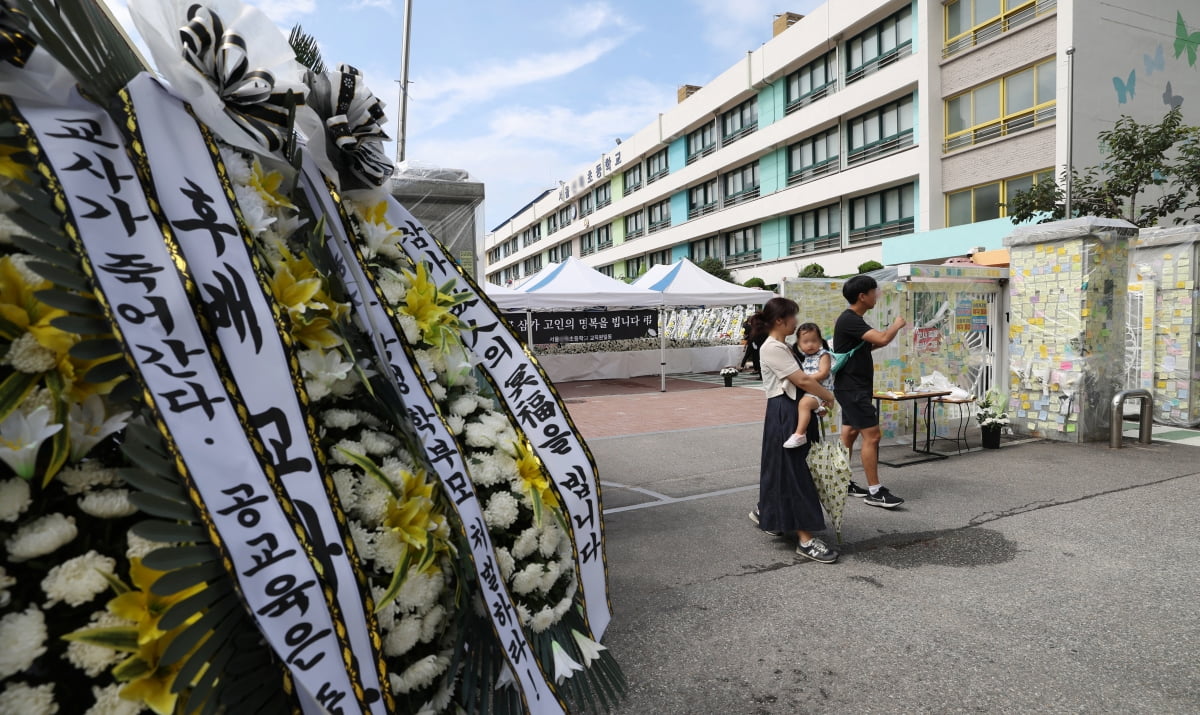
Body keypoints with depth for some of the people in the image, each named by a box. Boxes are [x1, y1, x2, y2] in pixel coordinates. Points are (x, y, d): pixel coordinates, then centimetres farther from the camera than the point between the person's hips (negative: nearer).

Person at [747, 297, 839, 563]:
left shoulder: (782, 346, 16)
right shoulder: (772, 348, -16)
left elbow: (798, 381, 14)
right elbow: (802, 380, -18)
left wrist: (818, 401, 5)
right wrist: (830, 397, -6)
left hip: (794, 409, 10)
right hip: (783, 412, -10)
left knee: (783, 468, 18)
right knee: (794, 471, -7)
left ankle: (764, 512, 38)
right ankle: (805, 539, -2)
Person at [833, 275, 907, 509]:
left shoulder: (854, 320, 15)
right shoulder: (849, 320, -18)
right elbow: (881, 338, -27)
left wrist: (892, 331, 11)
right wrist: (896, 325, -7)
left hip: (854, 387, 10)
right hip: (851, 388, -10)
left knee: (850, 433, 13)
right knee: (871, 435, -11)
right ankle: (874, 491, -6)